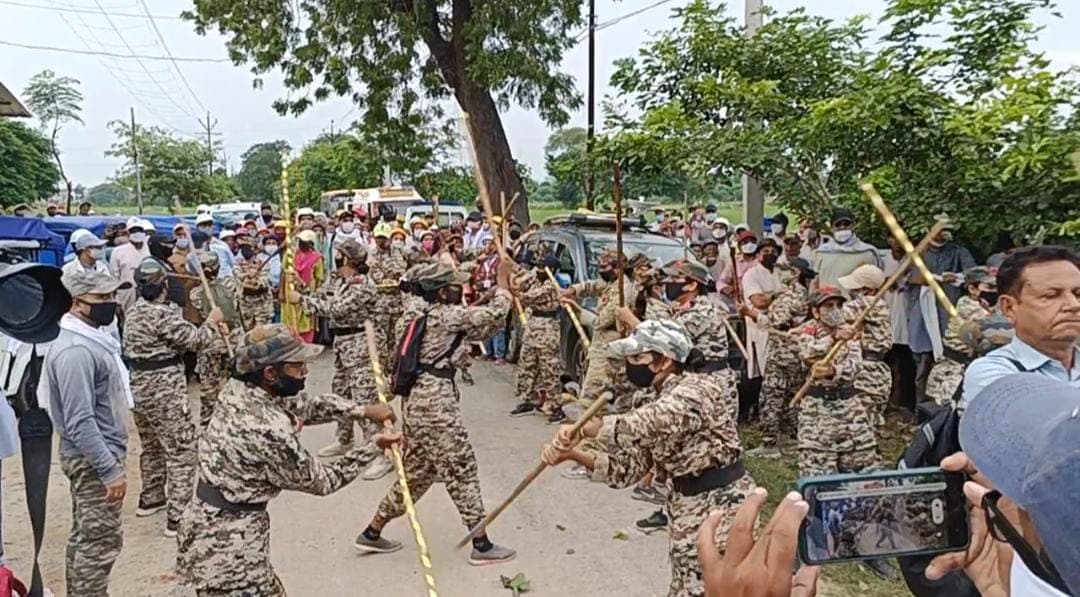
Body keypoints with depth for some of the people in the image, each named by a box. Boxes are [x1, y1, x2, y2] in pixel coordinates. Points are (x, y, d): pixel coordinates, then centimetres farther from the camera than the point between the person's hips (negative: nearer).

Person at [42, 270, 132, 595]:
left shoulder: (89, 338, 8)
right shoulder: (76, 350, -24)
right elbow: (80, 422, -27)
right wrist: (110, 470, -25)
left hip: (92, 456, 10)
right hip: (93, 459, -10)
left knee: (84, 536, 18)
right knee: (101, 540, -2)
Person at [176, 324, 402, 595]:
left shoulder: (239, 391, -4)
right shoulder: (269, 431, -28)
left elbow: (306, 403, 10)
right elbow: (319, 481, -12)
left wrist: (364, 410, 3)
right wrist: (374, 448, -6)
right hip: (226, 549, -9)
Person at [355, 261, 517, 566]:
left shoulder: (426, 315, 16)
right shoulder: (447, 314, -11)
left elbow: (477, 332, 21)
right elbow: (495, 314, -12)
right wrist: (503, 279, 0)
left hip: (419, 399, 9)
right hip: (435, 401, -9)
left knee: (417, 470, 19)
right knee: (461, 470, 0)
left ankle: (371, 533, 27)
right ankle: (482, 546, 9)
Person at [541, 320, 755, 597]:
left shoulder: (698, 389, -19)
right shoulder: (658, 402, 6)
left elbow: (644, 425, -37)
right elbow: (628, 467, 2)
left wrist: (582, 429, -30)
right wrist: (573, 454, -11)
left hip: (721, 506, -8)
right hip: (685, 509, 8)